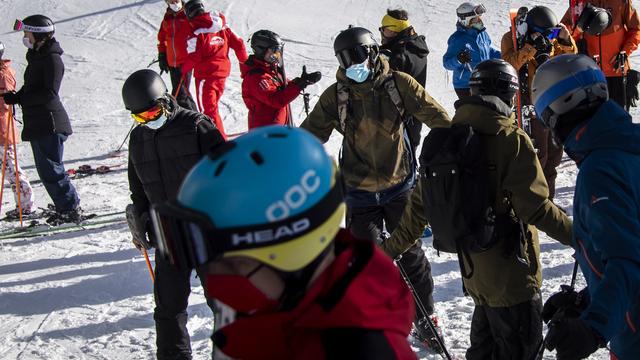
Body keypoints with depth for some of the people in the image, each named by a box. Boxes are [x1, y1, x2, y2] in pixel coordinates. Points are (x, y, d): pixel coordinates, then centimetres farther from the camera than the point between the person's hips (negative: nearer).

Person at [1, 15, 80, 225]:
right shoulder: (37, 57, 15)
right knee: (46, 170, 14)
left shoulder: (52, 59, -14)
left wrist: (19, 98, -22)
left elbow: (50, 93, -21)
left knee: (50, 170, -7)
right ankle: (65, 206, 22)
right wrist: (17, 97, 1)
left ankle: (71, 210, 1)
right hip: (37, 123, 10)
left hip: (50, 123, -10)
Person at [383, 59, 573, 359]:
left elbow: (420, 203, 3)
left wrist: (392, 247, 14)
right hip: (511, 272, -6)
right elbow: (536, 208, -22)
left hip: (472, 271, 6)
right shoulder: (511, 139, -19)